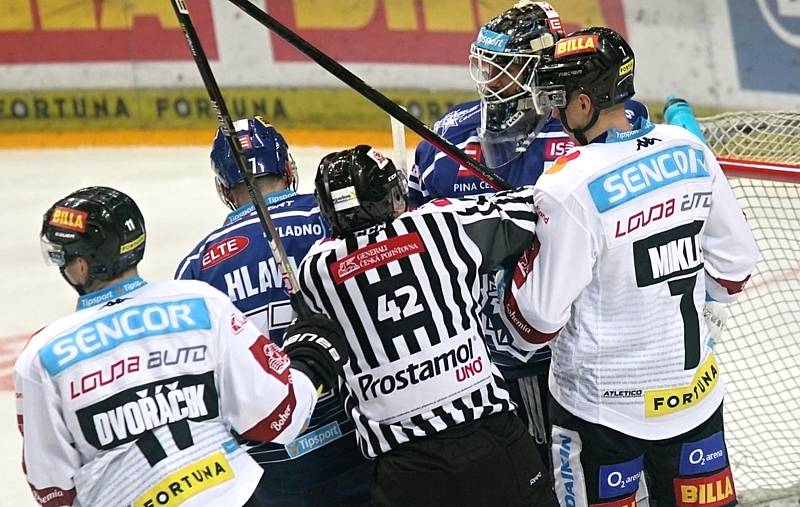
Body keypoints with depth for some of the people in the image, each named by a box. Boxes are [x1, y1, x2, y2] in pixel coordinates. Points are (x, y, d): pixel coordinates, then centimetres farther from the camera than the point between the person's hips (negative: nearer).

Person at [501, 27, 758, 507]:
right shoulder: (689, 150, -4)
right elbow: (735, 267, 6)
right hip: (696, 388, 5)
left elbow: (538, 321, -16)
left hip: (605, 402, -5)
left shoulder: (570, 187, -21)